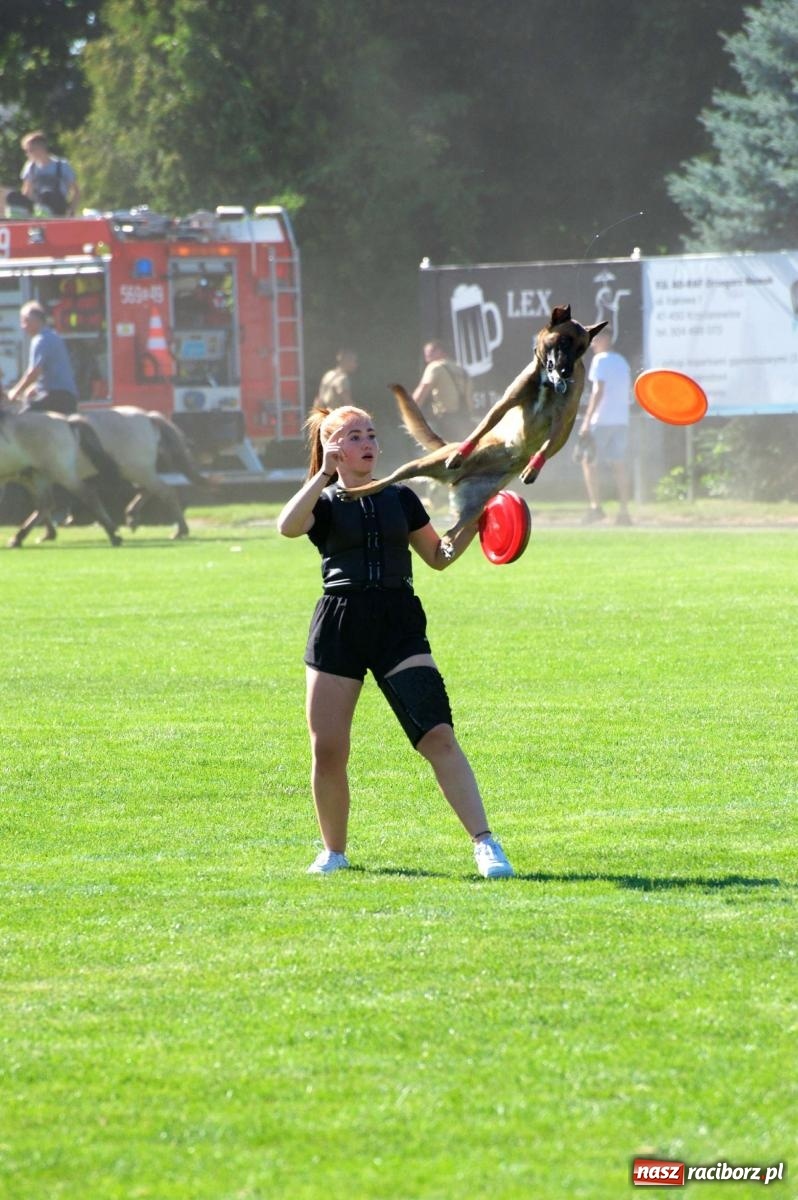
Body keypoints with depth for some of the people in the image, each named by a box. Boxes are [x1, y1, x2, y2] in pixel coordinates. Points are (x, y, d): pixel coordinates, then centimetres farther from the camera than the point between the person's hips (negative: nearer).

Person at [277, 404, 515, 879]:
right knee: (328, 751, 0)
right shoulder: (324, 502, 6)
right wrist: (325, 476, -21)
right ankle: (334, 852, 21)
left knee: (438, 735, -14)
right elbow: (288, 526, -17)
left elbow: (439, 556, 21)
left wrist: (470, 526, 4)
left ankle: (485, 843, -16)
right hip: (339, 627, -1)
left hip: (399, 625, 1)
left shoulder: (400, 497, 14)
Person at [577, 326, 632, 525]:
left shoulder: (601, 360, -7)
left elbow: (598, 390, -16)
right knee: (619, 465, 6)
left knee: (589, 462, -1)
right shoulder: (622, 361, 18)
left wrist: (587, 419, -19)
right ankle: (623, 512, 2)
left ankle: (596, 507, -9)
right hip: (622, 420, 7)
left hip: (602, 420, -7)